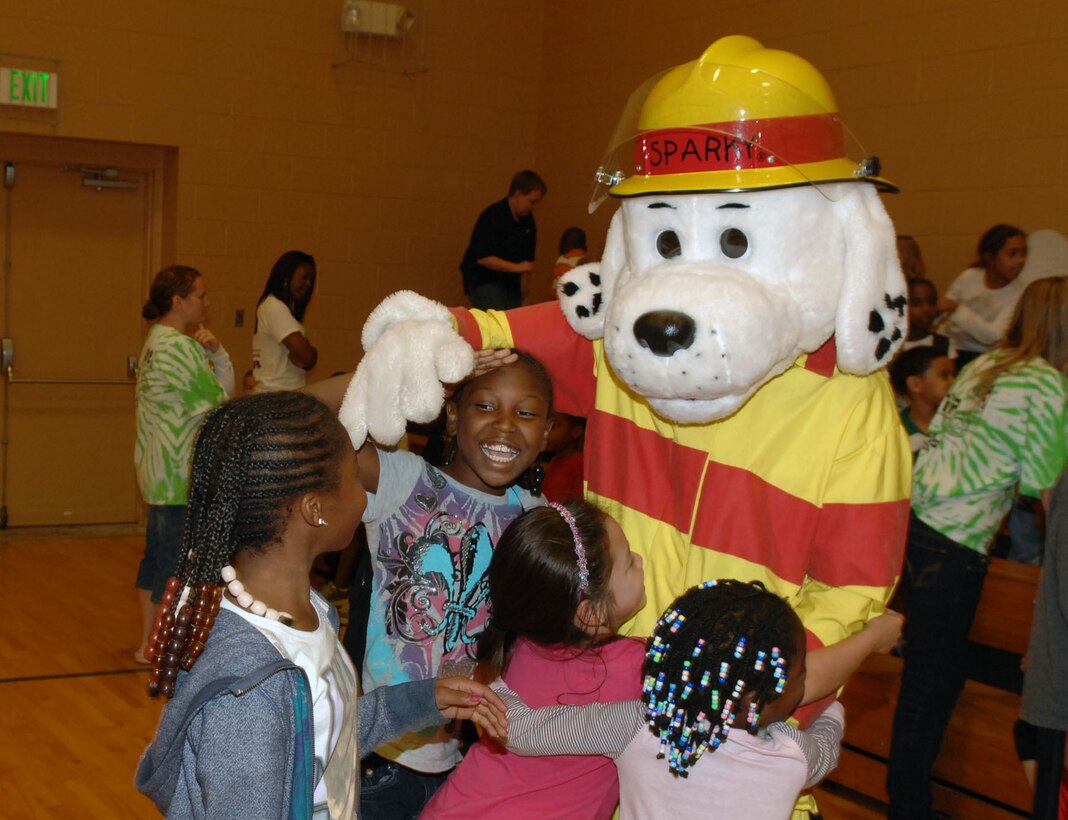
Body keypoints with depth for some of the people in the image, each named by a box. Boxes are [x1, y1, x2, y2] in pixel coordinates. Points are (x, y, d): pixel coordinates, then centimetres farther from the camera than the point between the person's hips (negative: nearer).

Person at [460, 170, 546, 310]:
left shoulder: (528, 221, 7)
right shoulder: (492, 217, -16)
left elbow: (527, 258, 16)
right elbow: (482, 258, -22)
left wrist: (523, 288, 10)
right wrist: (516, 267, -23)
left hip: (510, 282, 7)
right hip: (483, 282, -7)